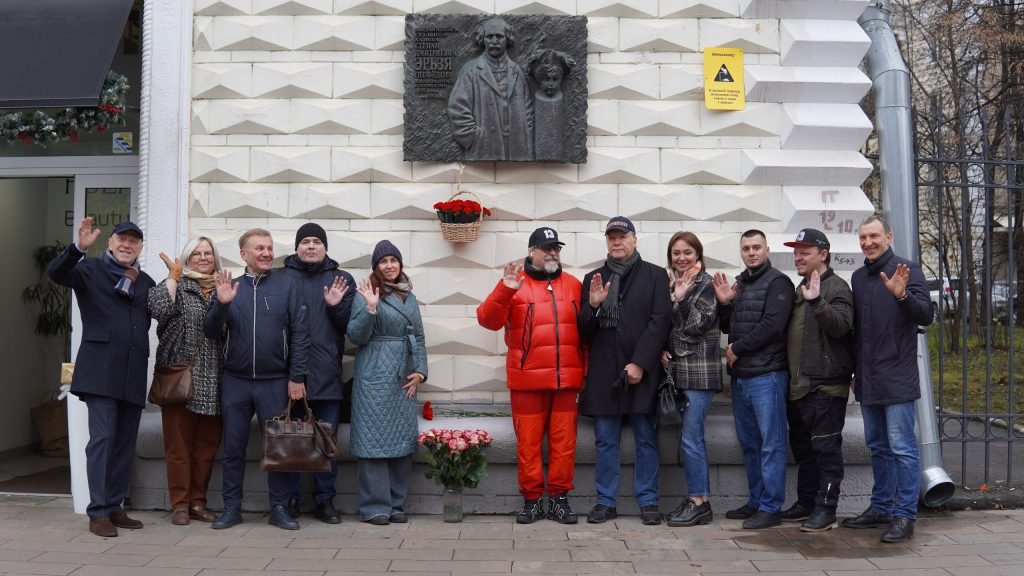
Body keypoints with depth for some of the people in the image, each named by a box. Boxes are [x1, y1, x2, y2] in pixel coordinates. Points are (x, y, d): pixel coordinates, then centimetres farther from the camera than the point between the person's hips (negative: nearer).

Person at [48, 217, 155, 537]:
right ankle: (98, 512, -4)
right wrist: (79, 247, -26)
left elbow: (153, 318, 16)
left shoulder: (146, 282, 18)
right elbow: (55, 273, -12)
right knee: (102, 437, -9)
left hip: (133, 374, 5)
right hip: (100, 370, -5)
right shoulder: (90, 269, 6)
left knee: (125, 442, 8)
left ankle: (115, 507, 16)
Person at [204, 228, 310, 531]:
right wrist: (221, 304, -14)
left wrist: (296, 376, -8)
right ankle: (232, 508, 19)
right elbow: (212, 332, 4)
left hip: (275, 382, -1)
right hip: (235, 381, 2)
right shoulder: (230, 286, 6)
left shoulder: (287, 285, 0)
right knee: (233, 448, 8)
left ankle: (279, 508, 15)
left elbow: (300, 333, -3)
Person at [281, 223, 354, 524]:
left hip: (327, 375, 1)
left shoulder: (342, 280, 10)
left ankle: (325, 500, 16)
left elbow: (352, 326, 6)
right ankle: (291, 499, 18)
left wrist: (337, 306, -12)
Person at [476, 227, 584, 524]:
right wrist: (505, 289, -20)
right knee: (528, 442, 3)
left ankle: (559, 498, 16)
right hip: (527, 380, -2)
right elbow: (487, 319, -9)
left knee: (564, 441, 5)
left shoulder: (574, 286, 11)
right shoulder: (515, 285, 2)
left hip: (566, 379, 2)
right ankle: (531, 500, 15)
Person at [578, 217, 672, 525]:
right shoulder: (593, 279, 12)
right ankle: (606, 502, 14)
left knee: (646, 439, 4)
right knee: (606, 441, 7)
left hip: (641, 371, -2)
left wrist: (640, 362, -13)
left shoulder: (655, 275, 4)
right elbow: (584, 332, 11)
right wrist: (593, 306, -10)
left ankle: (648, 501, 13)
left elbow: (661, 321, -5)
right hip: (603, 372, 3)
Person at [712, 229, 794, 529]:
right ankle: (755, 501, 23)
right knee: (749, 443, 13)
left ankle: (771, 508, 1)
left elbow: (772, 325, -16)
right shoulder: (738, 284, 18)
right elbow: (727, 327, 20)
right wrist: (724, 303, 1)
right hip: (740, 376, 8)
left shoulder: (777, 282, -6)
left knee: (771, 443, -3)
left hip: (767, 374, -8)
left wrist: (736, 349, -9)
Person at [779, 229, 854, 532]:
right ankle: (805, 503, 26)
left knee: (826, 448, -4)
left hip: (825, 385, -9)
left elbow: (840, 326, -24)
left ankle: (826, 509, 2)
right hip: (798, 385, 9)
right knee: (802, 447, 15)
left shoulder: (836, 288, -8)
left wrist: (816, 301, -34)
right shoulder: (800, 289, 19)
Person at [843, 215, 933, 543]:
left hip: (897, 378, -7)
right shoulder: (858, 277, 13)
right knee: (878, 447, 15)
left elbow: (926, 316, -15)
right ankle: (881, 508, 25)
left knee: (902, 448, -4)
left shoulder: (907, 270, -6)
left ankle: (905, 516, 1)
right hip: (867, 380, 7)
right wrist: (854, 371, 19)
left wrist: (902, 295, -33)